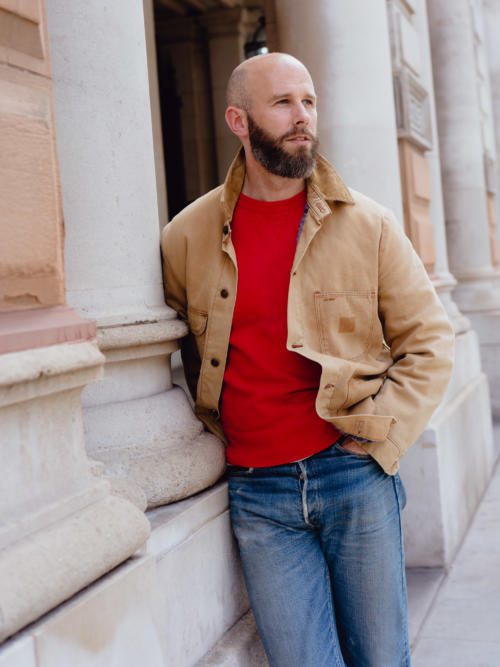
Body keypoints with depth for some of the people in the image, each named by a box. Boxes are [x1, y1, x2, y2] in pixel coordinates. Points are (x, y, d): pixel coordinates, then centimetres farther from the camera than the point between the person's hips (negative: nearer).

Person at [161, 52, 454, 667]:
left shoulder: (368, 224, 1)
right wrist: (212, 431, 9)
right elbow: (177, 348, 18)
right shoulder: (188, 237, 3)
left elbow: (428, 340, 4)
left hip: (354, 477, 0)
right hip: (257, 493, 0)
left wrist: (378, 440, -5)